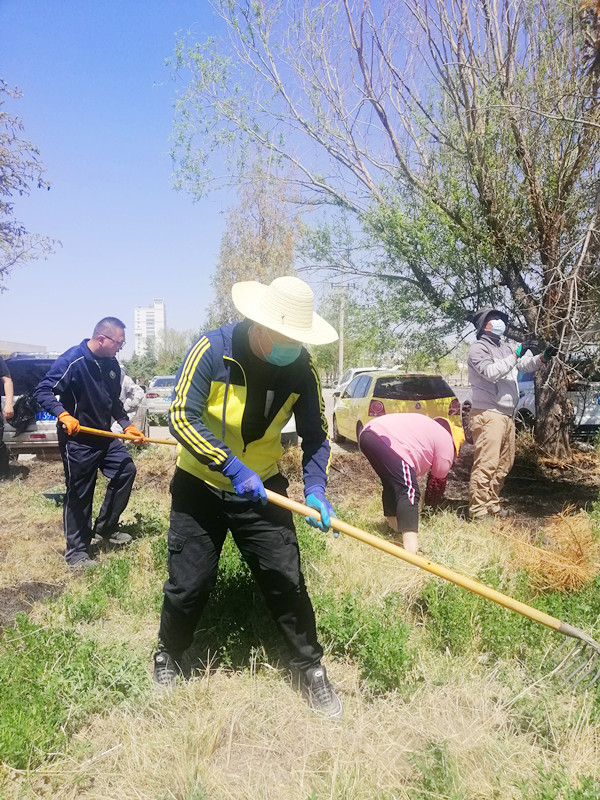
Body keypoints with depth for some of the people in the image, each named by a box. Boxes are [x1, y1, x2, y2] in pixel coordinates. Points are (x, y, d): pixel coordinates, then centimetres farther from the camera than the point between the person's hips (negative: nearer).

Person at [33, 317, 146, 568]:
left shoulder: (112, 365, 3)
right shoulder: (72, 360, -20)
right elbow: (42, 391, -19)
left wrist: (127, 426, 4)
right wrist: (63, 415, -33)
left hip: (103, 435, 8)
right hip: (77, 439, -7)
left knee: (126, 470, 10)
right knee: (79, 495, 2)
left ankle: (105, 528, 26)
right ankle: (76, 551, 18)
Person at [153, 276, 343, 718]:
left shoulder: (301, 367, -12)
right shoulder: (213, 349, -21)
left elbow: (315, 434, -4)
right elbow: (182, 418, -22)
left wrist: (315, 489, -18)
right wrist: (233, 467, -30)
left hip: (262, 487, 2)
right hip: (200, 486, -2)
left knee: (286, 578, 1)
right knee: (189, 584, 5)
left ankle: (310, 666, 24)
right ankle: (168, 658, 36)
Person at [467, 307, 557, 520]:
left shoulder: (505, 347, 19)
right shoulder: (478, 348, -5)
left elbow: (525, 365, 21)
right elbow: (491, 372, -20)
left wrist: (542, 357, 3)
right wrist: (515, 355, -17)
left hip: (507, 415, 9)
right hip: (488, 415, -9)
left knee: (504, 464, 14)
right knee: (486, 464, -13)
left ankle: (492, 506, 24)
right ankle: (478, 511, -9)